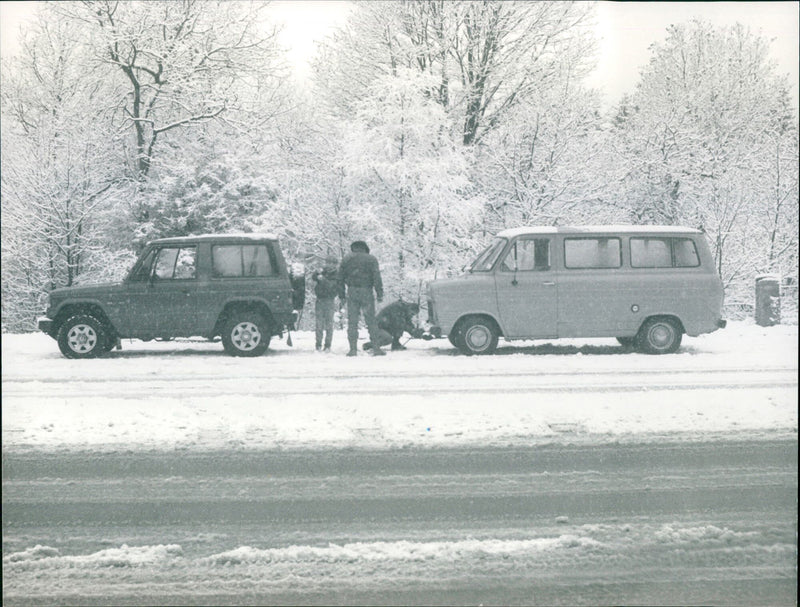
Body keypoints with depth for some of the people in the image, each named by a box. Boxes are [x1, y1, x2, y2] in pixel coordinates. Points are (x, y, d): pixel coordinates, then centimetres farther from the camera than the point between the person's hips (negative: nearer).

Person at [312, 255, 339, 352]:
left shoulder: (336, 275, -4)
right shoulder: (323, 272, 9)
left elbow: (331, 286, -18)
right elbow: (313, 278, -2)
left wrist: (323, 279, -29)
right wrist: (318, 272, -20)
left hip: (329, 301, -3)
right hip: (319, 300, 3)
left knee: (329, 325, -3)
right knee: (319, 324, 3)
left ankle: (328, 345, 1)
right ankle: (318, 345, 7)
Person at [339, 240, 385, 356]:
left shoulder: (346, 259, 10)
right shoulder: (371, 259, 2)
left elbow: (341, 278, 10)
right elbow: (377, 278, -4)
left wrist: (341, 294, 14)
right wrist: (380, 294, -4)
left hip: (351, 292, 2)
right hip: (366, 292, -2)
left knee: (352, 322, 4)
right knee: (371, 321, 1)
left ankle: (353, 349, -1)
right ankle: (376, 348, -1)